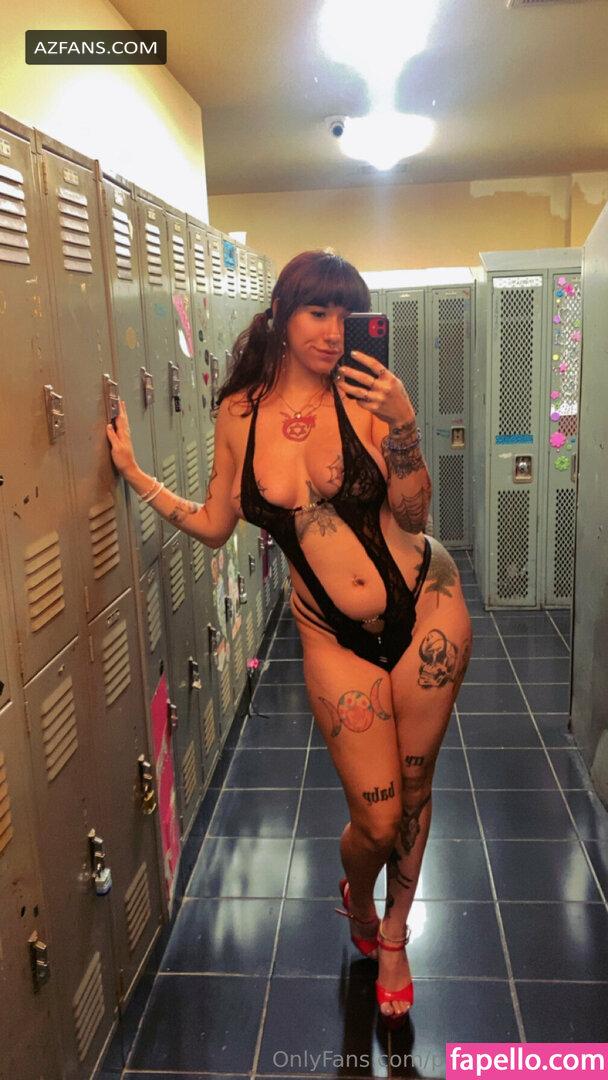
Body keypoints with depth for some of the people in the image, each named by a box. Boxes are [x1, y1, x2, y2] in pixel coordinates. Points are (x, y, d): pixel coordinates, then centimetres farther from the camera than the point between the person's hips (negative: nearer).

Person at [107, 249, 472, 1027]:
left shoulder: (364, 395, -10)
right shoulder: (239, 413, -3)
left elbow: (412, 513, -9)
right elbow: (213, 525, 5)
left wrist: (401, 423, -22)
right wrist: (134, 472, 3)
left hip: (425, 606, 0)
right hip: (333, 635, 1)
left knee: (413, 789, 15)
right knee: (376, 819, 3)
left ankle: (393, 934, 44)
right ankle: (357, 902, 42)